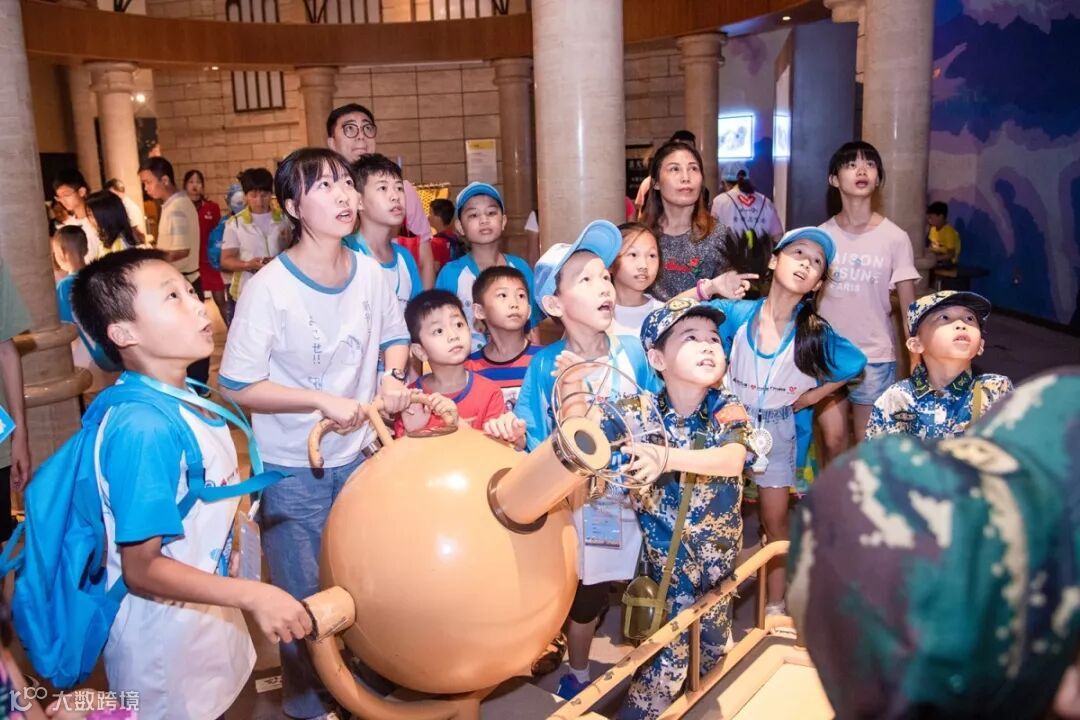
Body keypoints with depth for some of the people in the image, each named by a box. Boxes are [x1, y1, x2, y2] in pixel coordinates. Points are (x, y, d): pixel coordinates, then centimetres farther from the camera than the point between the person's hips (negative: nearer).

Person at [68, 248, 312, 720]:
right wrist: (253, 595, -30)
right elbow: (141, 568, -26)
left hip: (205, 611, 8)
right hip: (165, 631, -8)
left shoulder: (185, 398, -4)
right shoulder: (143, 427, -30)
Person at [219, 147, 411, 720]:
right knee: (303, 597, 10)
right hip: (291, 468, -5)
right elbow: (236, 385, -18)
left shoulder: (370, 271, -6)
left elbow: (393, 332, 12)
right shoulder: (269, 287, -21)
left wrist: (393, 376, -7)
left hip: (356, 456, 5)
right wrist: (323, 400, -24)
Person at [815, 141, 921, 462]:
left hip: (875, 356, -1)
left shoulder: (895, 238, -6)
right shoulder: (821, 235, -1)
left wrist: (916, 362, -6)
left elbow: (908, 306, -3)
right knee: (833, 439, 5)